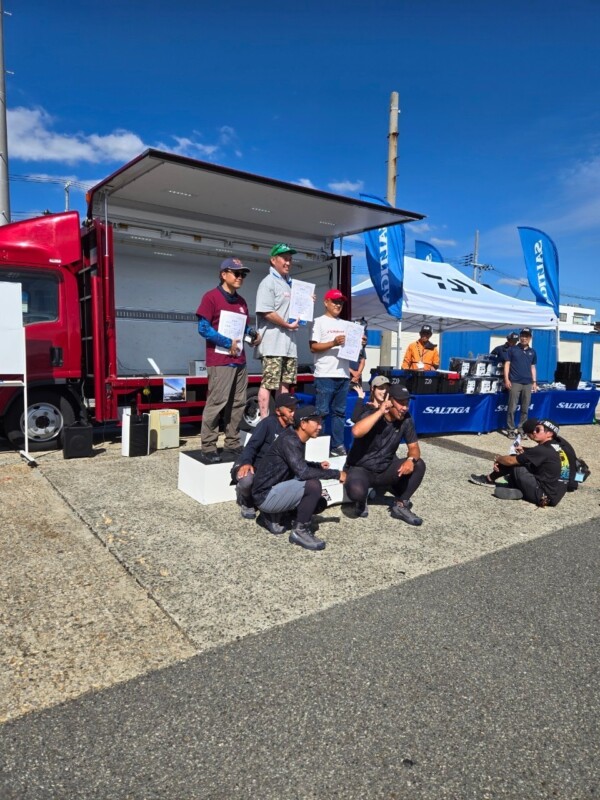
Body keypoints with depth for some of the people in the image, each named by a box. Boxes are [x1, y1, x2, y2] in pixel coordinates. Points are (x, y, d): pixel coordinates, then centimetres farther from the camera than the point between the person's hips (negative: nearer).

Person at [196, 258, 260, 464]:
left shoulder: (241, 302, 18)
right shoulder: (211, 297, -4)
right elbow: (203, 328, -11)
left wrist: (253, 333, 1)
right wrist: (227, 343, -14)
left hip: (239, 361, 8)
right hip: (220, 361, -7)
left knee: (237, 404, 8)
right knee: (216, 403, -9)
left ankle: (232, 445, 17)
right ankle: (208, 448, -2)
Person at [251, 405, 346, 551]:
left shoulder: (298, 440, 7)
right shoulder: (289, 441, -22)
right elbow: (302, 472, -32)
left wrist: (318, 465, 9)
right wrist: (336, 474, -23)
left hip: (275, 492, 10)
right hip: (266, 495, -10)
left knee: (320, 503, 10)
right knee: (314, 485, -26)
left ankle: (272, 516, 15)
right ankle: (300, 531, -9)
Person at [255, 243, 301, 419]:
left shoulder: (291, 283, 19)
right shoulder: (269, 282, -7)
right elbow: (266, 312, -17)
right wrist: (287, 325, -11)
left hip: (289, 342, 9)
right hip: (273, 343, -9)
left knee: (285, 383, 12)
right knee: (268, 384, -7)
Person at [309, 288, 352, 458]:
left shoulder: (345, 324, 19)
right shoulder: (320, 322, 2)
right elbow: (313, 347, -7)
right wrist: (333, 343, -18)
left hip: (343, 375, 6)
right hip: (325, 375, -6)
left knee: (339, 412, 9)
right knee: (322, 412, -5)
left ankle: (337, 445, 14)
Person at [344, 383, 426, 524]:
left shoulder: (406, 419, -6)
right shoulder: (371, 413, -21)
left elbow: (414, 447, 0)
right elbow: (356, 432, -43)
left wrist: (411, 459, -24)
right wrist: (380, 411, -38)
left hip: (385, 469, 5)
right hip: (361, 469, -5)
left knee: (418, 465, -16)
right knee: (356, 491, -37)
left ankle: (400, 506, 0)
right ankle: (361, 501, 3)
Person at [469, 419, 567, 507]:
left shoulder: (542, 450, -20)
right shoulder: (550, 448, 7)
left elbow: (511, 461, -14)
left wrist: (498, 458, 5)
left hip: (543, 495, -9)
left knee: (514, 463, -6)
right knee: (516, 460, 9)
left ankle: (489, 480, 11)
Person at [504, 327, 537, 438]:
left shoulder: (532, 352, 14)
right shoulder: (512, 350, 3)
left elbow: (533, 367, 18)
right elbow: (507, 364, 1)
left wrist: (534, 382, 12)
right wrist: (506, 379, -8)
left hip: (528, 384, 4)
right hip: (515, 383, -4)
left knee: (525, 409, 5)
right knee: (512, 408, -4)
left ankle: (521, 429, 13)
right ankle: (511, 430, 3)